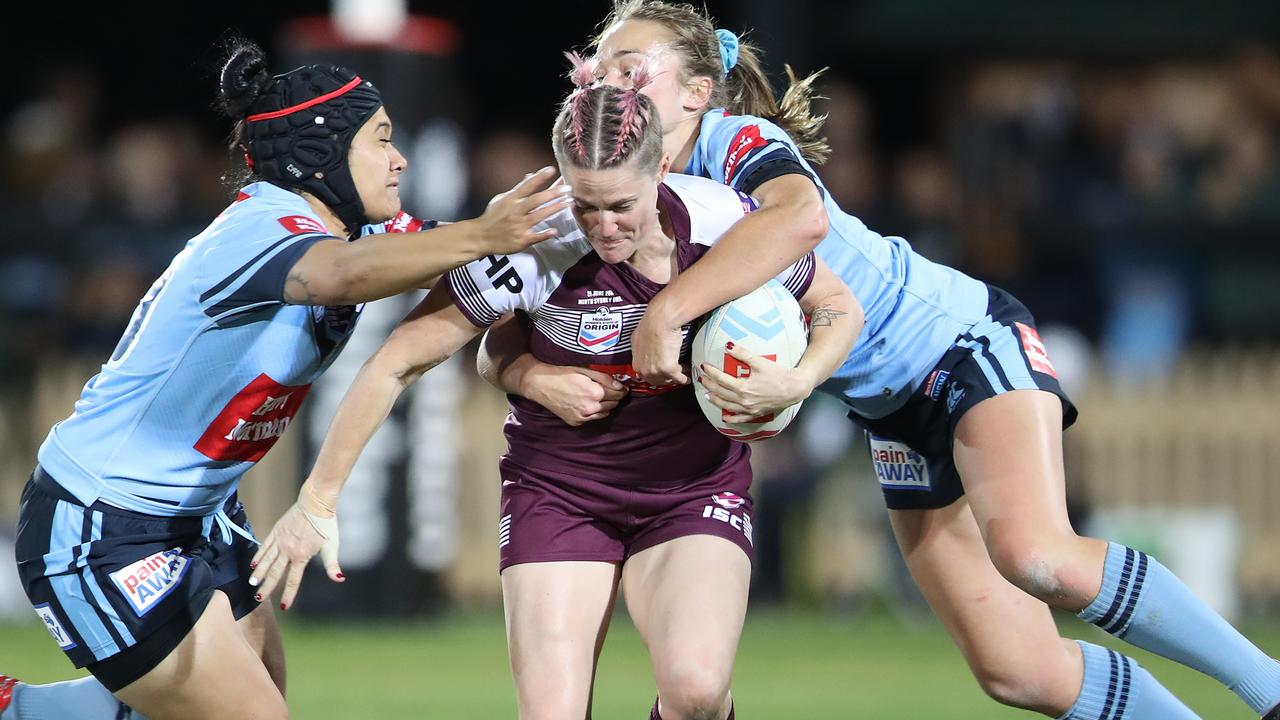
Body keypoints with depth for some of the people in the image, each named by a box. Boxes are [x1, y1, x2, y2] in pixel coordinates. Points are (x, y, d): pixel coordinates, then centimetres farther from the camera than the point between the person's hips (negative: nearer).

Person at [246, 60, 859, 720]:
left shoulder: (725, 221, -17)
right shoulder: (536, 250, -23)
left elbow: (838, 308, 2)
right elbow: (397, 362, -15)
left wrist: (794, 382, -19)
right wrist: (318, 498, -13)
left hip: (697, 486, 1)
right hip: (557, 488, -1)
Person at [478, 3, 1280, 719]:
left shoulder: (734, 140, -18)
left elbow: (801, 217, -42)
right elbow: (502, 343, 0)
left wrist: (667, 312, -41)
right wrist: (536, 377, -23)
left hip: (966, 336, -7)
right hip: (894, 412, 7)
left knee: (1036, 556, -32)